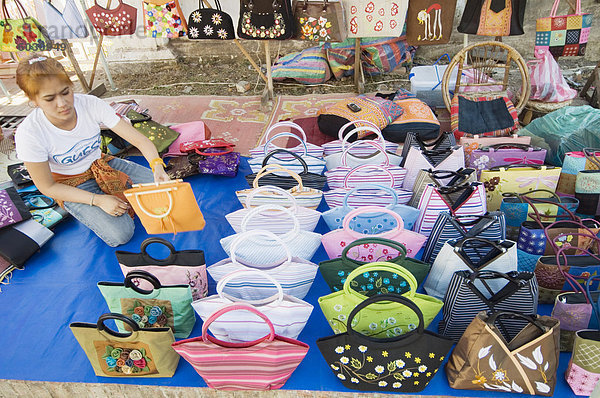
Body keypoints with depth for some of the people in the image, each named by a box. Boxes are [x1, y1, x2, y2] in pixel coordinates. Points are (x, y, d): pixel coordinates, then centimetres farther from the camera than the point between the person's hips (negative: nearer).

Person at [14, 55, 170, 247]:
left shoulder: (91, 104, -22)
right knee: (119, 234, -21)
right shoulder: (29, 133, -26)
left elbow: (138, 139, -22)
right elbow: (48, 187, -16)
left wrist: (157, 165, -43)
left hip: (101, 164, 3)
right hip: (71, 185, -3)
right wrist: (98, 200, -25)